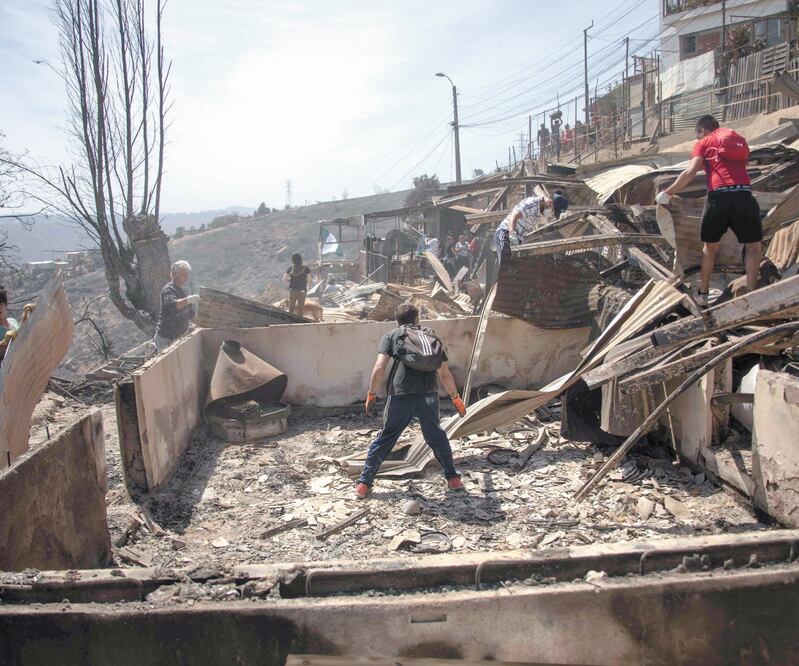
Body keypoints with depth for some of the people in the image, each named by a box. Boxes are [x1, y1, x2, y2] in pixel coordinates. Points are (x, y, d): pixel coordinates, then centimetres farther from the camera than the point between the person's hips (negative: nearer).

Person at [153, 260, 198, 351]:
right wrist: (188, 300, -46)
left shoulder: (182, 291, 17)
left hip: (179, 336, 9)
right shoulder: (169, 289, -11)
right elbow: (171, 305, -33)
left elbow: (189, 313, 25)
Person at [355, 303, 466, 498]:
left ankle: (364, 484, 18)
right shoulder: (433, 338, 22)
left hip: (400, 396, -2)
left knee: (384, 439, 13)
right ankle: (452, 478, 31)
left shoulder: (391, 336, 14)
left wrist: (371, 395, 9)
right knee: (436, 437, 24)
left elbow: (379, 369, 0)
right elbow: (445, 375, 22)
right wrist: (456, 398, 34)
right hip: (429, 396, 2)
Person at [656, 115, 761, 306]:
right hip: (744, 195, 1)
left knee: (710, 246, 17)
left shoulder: (704, 143, 14)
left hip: (718, 196, -1)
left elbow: (691, 172, -1)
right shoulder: (739, 139, 26)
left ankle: (703, 293, 21)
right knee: (753, 246, 12)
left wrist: (667, 193, 5)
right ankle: (751, 295, 1)